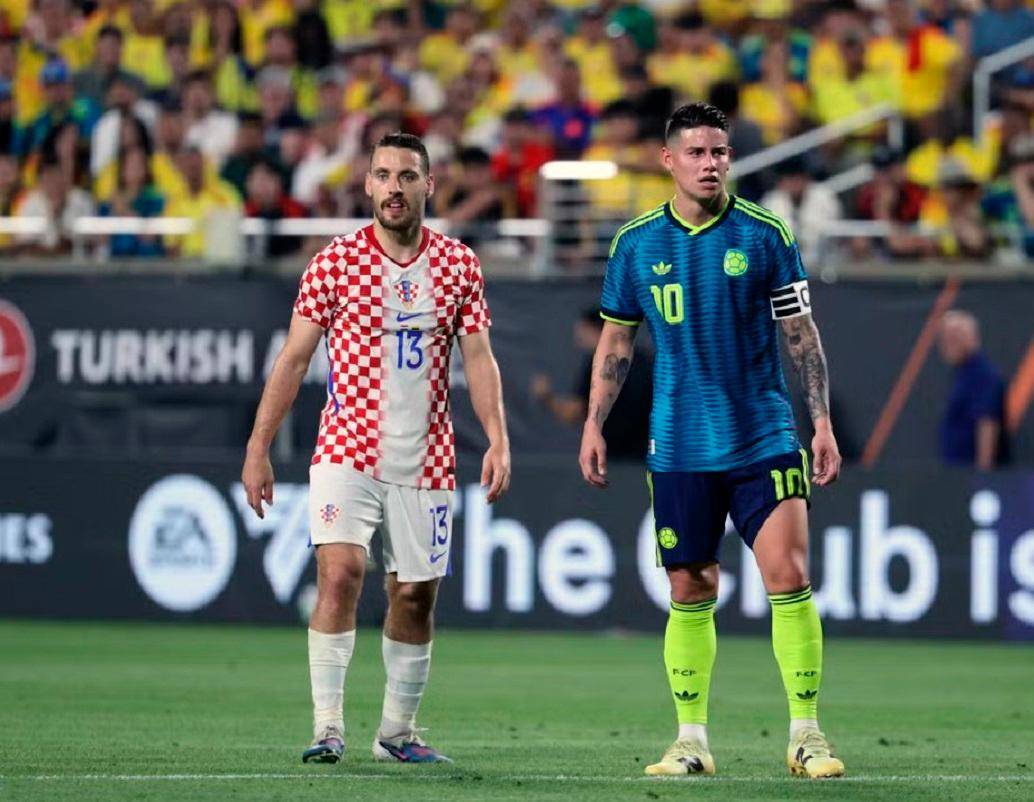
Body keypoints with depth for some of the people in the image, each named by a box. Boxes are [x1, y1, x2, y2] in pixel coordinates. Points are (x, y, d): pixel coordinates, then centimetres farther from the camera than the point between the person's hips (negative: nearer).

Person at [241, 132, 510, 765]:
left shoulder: (460, 265, 5)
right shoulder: (333, 263, -1)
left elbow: (479, 359, 5)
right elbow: (293, 360, 2)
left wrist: (498, 440, -8)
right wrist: (259, 448, -2)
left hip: (425, 462, 2)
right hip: (347, 452, -2)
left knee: (416, 595, 7)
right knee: (340, 572, -19)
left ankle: (398, 732, 21)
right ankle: (328, 728, -18)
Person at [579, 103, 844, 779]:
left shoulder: (766, 235, -1)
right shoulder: (636, 244, 4)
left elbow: (803, 337, 3)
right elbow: (616, 342, 13)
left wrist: (823, 423, -3)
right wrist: (594, 426, 7)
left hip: (764, 440, -2)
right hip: (678, 448, 2)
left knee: (789, 577, -11)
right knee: (690, 593, 5)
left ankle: (807, 734, -4)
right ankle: (692, 740, 13)